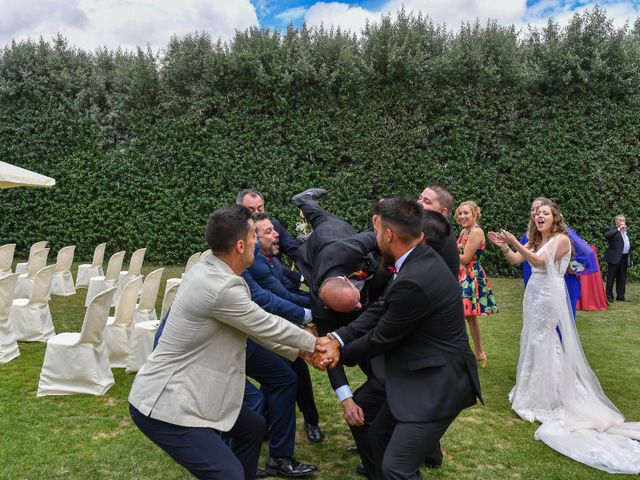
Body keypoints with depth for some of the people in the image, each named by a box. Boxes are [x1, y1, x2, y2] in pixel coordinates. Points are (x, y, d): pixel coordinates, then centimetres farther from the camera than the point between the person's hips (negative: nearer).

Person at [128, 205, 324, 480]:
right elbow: (265, 325, -13)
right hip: (165, 404, -10)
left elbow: (257, 327, 12)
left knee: (254, 427, 21)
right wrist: (311, 342, 5)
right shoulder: (221, 288, -27)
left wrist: (297, 350, 16)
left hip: (186, 389, 10)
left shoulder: (209, 270, 2)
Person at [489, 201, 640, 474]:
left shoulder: (561, 239, -9)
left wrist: (515, 243, -30)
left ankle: (547, 396, 10)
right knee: (532, 339, 11)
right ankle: (532, 389, 23)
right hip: (533, 292, 8)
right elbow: (515, 260, 4)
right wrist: (503, 246, -15)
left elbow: (540, 261, -21)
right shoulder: (536, 240, 13)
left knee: (544, 341, -2)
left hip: (549, 294, -8)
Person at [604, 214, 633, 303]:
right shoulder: (612, 230, -5)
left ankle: (620, 296, 21)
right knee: (611, 278, -1)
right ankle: (609, 296, 5)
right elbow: (606, 235, -27)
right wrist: (619, 229, -23)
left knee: (622, 278, 12)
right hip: (615, 257, -7)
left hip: (625, 258, 7)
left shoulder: (626, 230, 18)